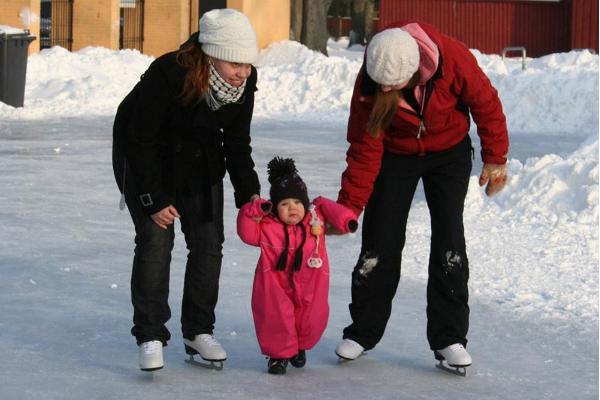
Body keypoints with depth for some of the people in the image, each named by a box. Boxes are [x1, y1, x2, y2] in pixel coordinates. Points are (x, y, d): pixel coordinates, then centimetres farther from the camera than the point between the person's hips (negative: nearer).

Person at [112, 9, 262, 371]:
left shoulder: (244, 83, -18)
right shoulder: (168, 74, -34)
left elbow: (237, 145, -3)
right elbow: (139, 140, -26)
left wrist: (249, 192, -13)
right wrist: (154, 200, -23)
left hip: (200, 161, 5)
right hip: (144, 157, -5)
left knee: (208, 240, 0)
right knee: (156, 238, -15)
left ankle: (199, 331, 13)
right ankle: (150, 336, -7)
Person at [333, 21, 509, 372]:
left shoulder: (453, 58, -33)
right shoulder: (369, 85, -29)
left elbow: (486, 104, -16)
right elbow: (364, 150, -21)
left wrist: (496, 158, -9)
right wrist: (347, 208, -23)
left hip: (449, 153, 0)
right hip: (395, 155, 0)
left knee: (449, 241, -7)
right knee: (380, 241, -3)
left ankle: (449, 339, -1)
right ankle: (362, 332, 12)